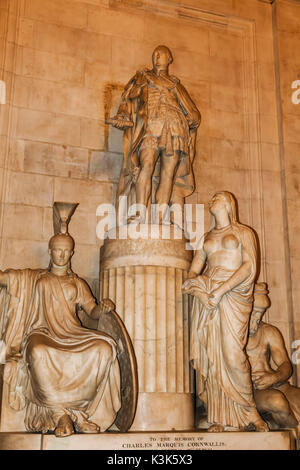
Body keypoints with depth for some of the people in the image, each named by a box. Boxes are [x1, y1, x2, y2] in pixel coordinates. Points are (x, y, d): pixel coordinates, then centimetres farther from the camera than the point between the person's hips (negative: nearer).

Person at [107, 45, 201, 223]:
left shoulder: (176, 84, 27)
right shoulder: (142, 78, 23)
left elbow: (192, 112, 21)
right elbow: (129, 99, 8)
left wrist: (193, 119, -3)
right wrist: (122, 118, -12)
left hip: (174, 130, 3)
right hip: (151, 128, -2)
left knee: (168, 173, -8)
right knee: (146, 165, -23)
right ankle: (140, 214, -31)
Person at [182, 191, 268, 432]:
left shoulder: (243, 232, 10)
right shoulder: (207, 237, 23)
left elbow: (250, 268, -4)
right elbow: (193, 271, 16)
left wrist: (221, 290, -14)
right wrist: (200, 292, -6)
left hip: (233, 294, -4)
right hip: (207, 295, 4)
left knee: (232, 354, -15)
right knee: (211, 356, -4)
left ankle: (249, 411, 3)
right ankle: (221, 419, 0)